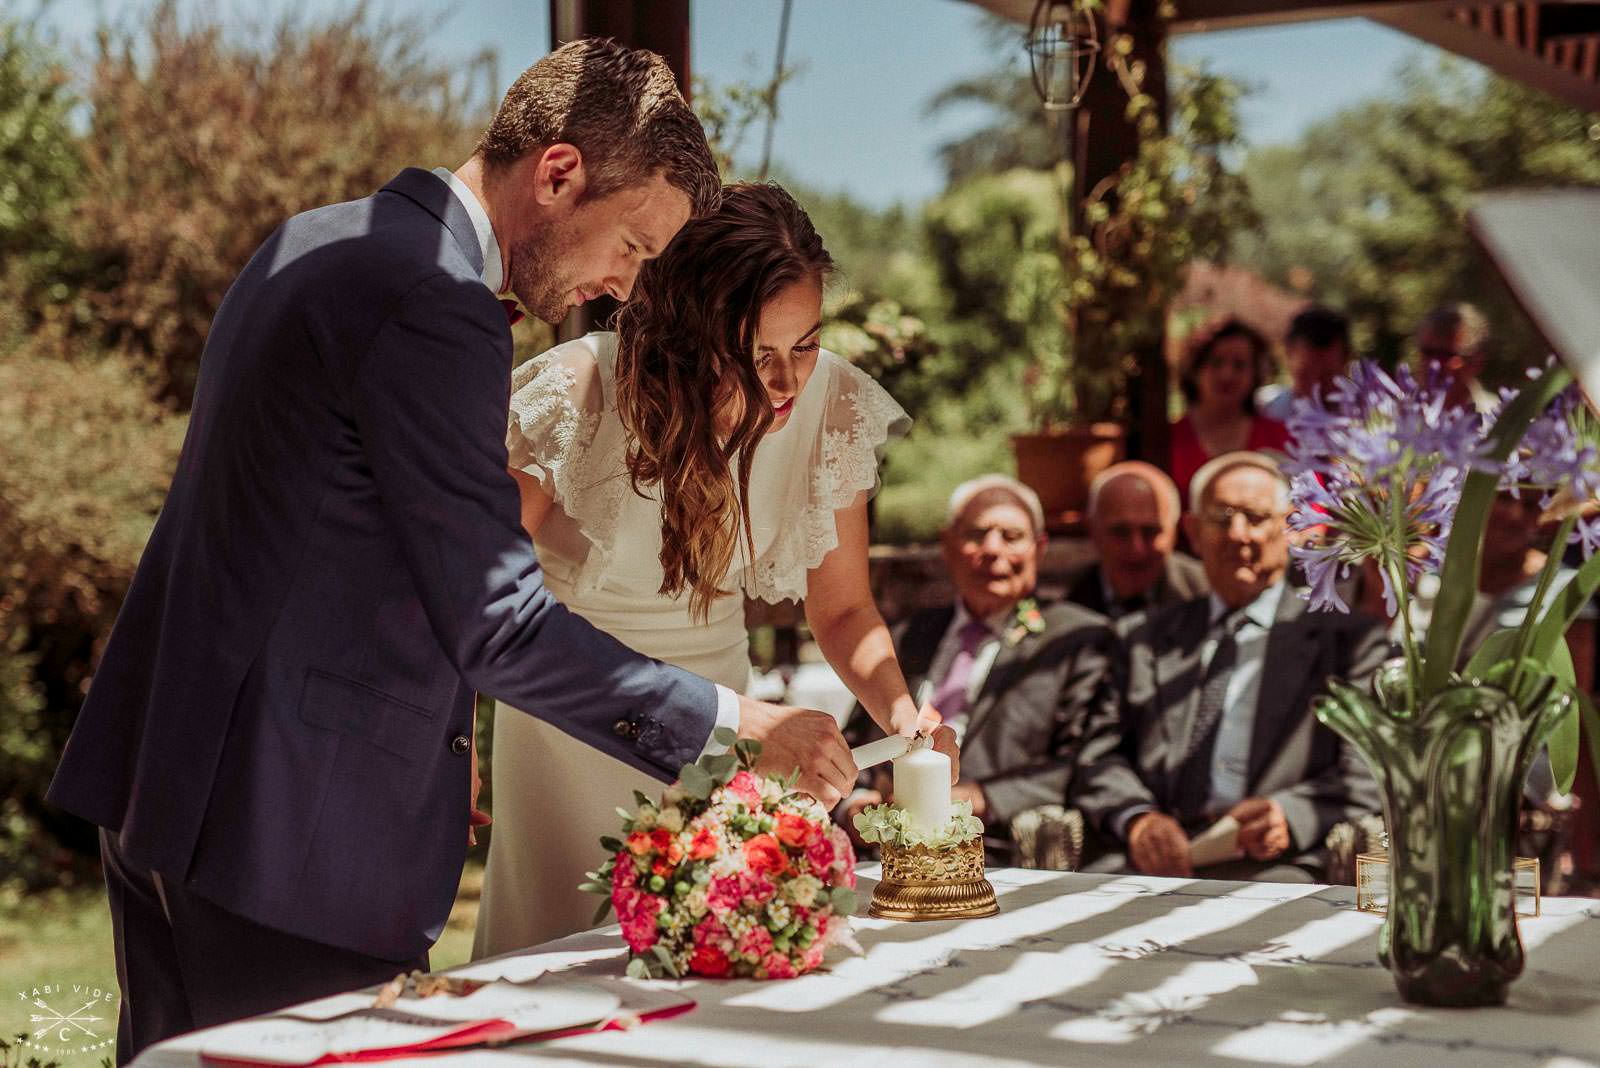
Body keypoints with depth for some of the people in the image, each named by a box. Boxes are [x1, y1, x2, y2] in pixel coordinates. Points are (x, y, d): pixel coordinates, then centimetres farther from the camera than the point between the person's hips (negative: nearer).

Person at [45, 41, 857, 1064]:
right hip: (286, 835, -10)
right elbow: (499, 621, -19)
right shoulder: (431, 303, -19)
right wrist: (742, 722, -12)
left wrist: (438, 716, 24)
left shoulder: (311, 243, 13)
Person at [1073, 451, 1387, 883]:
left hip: (1272, 867, -2)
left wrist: (1292, 816, -15)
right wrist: (1137, 819, -7)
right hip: (1155, 861, 2)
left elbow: (1366, 777, 6)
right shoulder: (1145, 638, 24)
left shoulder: (1348, 638, 16)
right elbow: (1102, 755, 16)